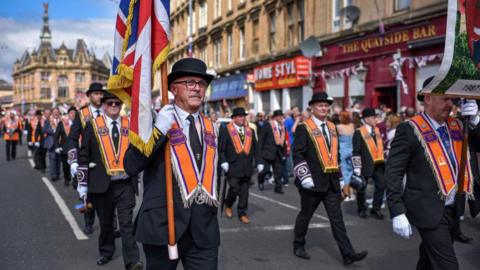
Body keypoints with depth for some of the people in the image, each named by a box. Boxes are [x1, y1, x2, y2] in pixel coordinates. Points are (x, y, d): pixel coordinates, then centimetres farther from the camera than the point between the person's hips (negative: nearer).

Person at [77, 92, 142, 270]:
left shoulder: (130, 125, 4)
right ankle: (106, 252, 34)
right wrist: (82, 183, -2)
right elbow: (83, 156, 0)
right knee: (105, 222, 15)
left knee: (127, 223, -5)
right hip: (102, 184, 0)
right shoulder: (93, 126, 0)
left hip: (125, 185, 0)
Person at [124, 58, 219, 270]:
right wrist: (158, 130, -22)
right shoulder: (155, 121, -6)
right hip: (164, 226, -4)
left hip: (204, 230, 4)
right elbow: (130, 166, -15)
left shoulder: (210, 127, 11)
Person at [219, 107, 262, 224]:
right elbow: (221, 148, -5)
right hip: (233, 166, -4)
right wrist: (223, 162, -15)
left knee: (244, 191, 5)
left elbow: (255, 149, 13)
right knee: (234, 189, -4)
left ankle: (242, 213, 15)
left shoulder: (250, 131, 13)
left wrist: (258, 162, 5)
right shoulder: (225, 130, -1)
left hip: (247, 167, 4)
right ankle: (228, 205, 24)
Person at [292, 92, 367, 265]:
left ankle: (348, 254, 1)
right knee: (305, 215, 10)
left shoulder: (332, 127, 12)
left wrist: (341, 180, 15)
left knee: (337, 218, 3)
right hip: (313, 182, -5)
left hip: (332, 182, 5)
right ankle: (298, 245, 30)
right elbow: (297, 154, -14)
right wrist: (305, 177, -21)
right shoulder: (304, 128, -8)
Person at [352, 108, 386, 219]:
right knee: (362, 188, 5)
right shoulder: (359, 132, -9)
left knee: (381, 185, 1)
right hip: (366, 164, -6)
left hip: (378, 164, 6)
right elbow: (356, 151, -12)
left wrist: (384, 160, 16)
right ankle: (362, 210, 21)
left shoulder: (377, 130, 11)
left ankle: (376, 209, 14)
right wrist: (357, 167, -16)